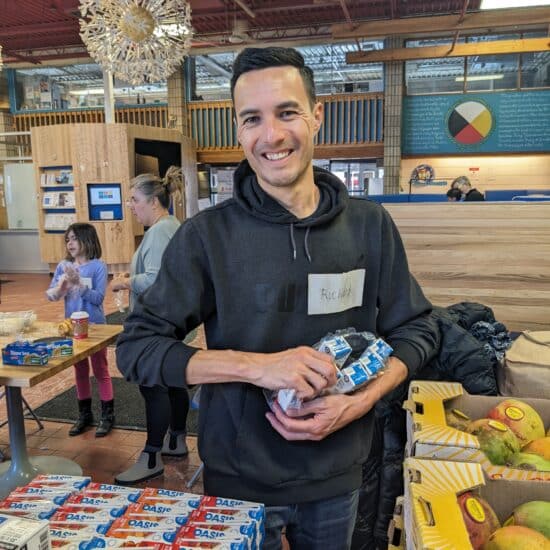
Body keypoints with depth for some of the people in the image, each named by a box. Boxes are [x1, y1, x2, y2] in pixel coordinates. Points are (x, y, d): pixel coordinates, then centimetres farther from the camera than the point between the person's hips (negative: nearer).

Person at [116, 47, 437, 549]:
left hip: (337, 478, 3)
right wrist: (256, 365, -26)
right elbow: (137, 348, -14)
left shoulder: (370, 225, -7)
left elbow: (414, 332, 0)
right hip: (239, 481, -2)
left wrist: (359, 403, -17)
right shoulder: (207, 235, -15)